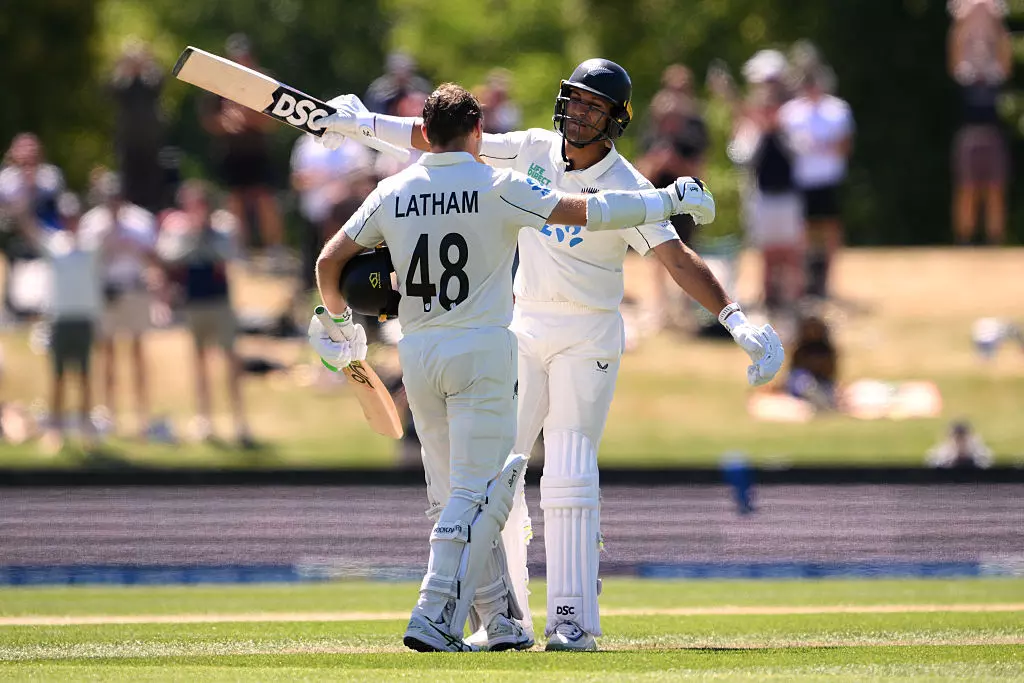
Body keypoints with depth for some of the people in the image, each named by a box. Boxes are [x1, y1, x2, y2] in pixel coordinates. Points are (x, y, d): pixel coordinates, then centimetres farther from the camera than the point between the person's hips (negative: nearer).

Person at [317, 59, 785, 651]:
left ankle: (573, 618, -9)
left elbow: (677, 257, -22)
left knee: (569, 479, -12)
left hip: (588, 340, -5)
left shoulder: (627, 188, -13)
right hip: (526, 331, 5)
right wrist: (368, 123, 5)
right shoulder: (534, 152, 1)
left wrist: (734, 318, -35)